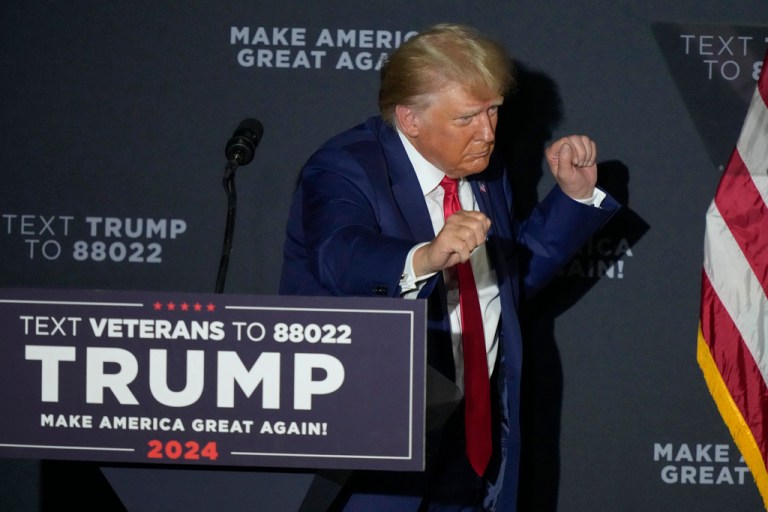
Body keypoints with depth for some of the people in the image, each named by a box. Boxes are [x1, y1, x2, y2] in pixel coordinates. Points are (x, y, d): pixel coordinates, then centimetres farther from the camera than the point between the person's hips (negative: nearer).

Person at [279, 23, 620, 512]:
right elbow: (342, 256, -37)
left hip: (479, 429, 6)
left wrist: (575, 196, 6)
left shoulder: (485, 170, 8)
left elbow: (518, 272, 19)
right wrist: (423, 259, -56)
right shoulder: (344, 170, -16)